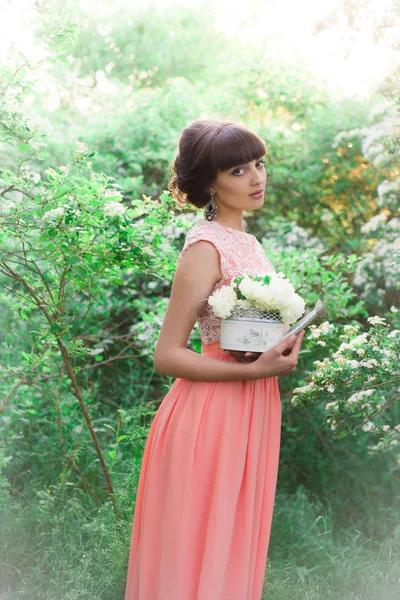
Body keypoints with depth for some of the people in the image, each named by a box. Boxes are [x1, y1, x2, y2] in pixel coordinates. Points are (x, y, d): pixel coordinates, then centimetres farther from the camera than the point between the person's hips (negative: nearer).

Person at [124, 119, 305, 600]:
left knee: (235, 544, 19)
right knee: (201, 548, 5)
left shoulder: (246, 241, 10)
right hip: (212, 413, -8)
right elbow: (167, 357, -18)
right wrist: (257, 370, -22)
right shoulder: (205, 247, -16)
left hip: (251, 409, 8)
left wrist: (284, 346, 1)